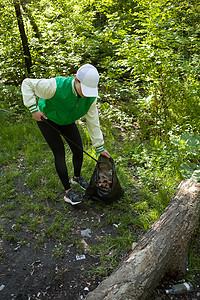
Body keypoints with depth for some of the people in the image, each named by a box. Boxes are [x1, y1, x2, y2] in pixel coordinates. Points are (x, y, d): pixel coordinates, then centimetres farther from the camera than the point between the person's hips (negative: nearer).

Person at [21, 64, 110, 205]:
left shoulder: (90, 96, -22)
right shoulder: (56, 86, -38)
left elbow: (93, 121, -12)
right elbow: (27, 83, -24)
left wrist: (100, 147, -8)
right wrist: (33, 108, -31)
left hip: (67, 121, 5)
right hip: (46, 119, -4)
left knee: (78, 150, 2)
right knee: (60, 153, -12)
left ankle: (77, 177, 33)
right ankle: (68, 192, 2)